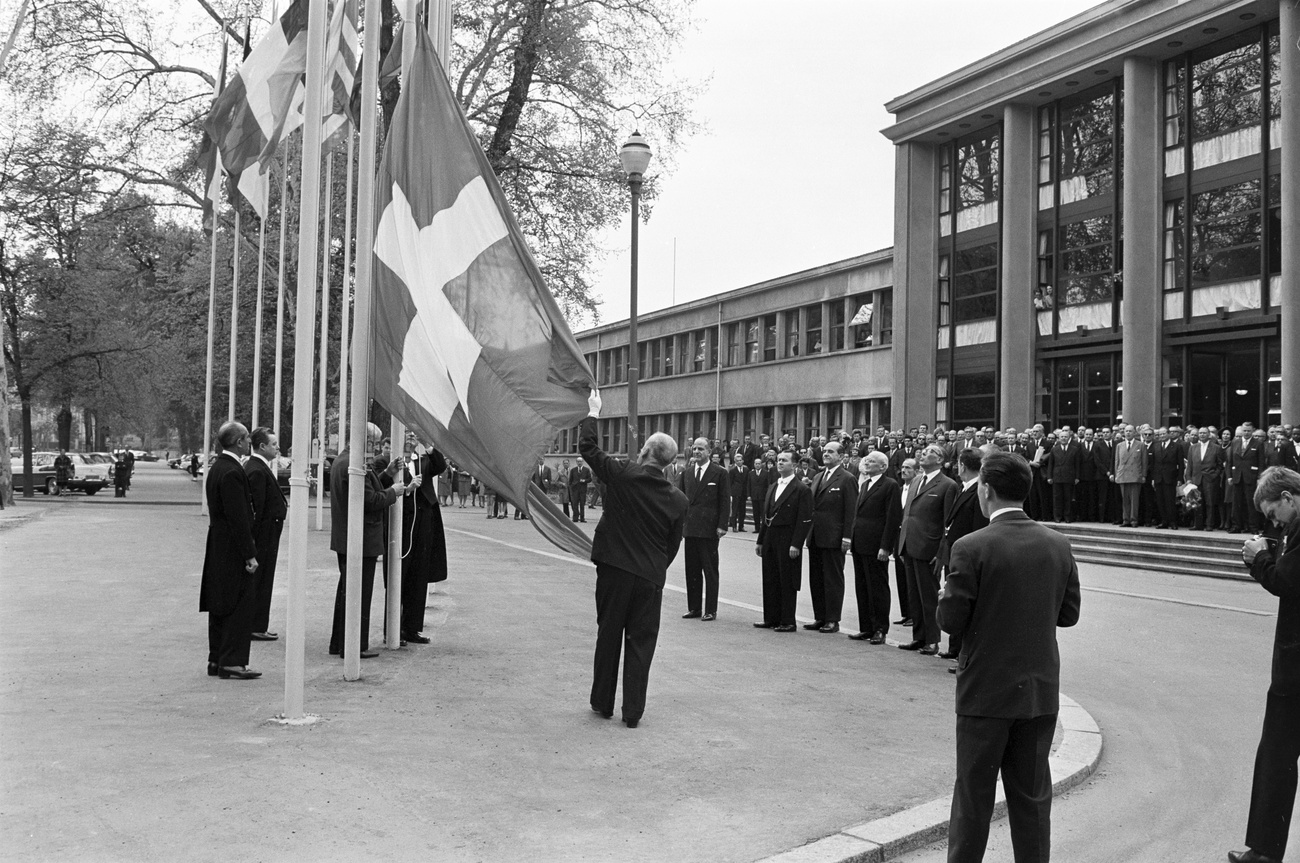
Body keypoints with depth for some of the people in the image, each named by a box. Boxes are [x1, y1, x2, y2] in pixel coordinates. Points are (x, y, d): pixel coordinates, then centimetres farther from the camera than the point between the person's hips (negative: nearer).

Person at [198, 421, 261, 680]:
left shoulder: (217, 467, 13)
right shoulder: (232, 472, -19)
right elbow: (238, 518, -21)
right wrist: (249, 554, -19)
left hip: (218, 549, 10)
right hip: (233, 551, -10)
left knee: (220, 607, 14)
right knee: (240, 606, -4)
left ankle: (217, 660, 21)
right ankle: (232, 662, -2)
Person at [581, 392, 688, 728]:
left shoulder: (622, 476, -9)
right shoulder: (679, 501, -3)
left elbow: (588, 447, 2)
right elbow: (673, 546, 2)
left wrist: (592, 413, 14)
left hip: (614, 570, 0)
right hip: (651, 577, 0)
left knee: (608, 636, 13)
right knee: (641, 642, 8)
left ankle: (602, 703, 23)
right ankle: (633, 711, 10)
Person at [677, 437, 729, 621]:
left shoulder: (720, 473, -3)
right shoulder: (686, 473, 12)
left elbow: (725, 501, -5)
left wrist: (722, 526, -12)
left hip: (709, 530, -5)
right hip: (690, 528, 5)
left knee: (710, 571, 1)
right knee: (692, 570, 10)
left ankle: (711, 610, 7)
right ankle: (694, 608, 18)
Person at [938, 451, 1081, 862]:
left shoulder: (971, 548, -17)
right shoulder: (1058, 545, -2)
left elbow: (950, 621, -15)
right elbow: (1069, 614, 5)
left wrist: (949, 593, 5)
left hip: (986, 690, -4)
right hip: (1041, 690, 4)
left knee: (973, 794, 8)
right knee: (1033, 794, 14)